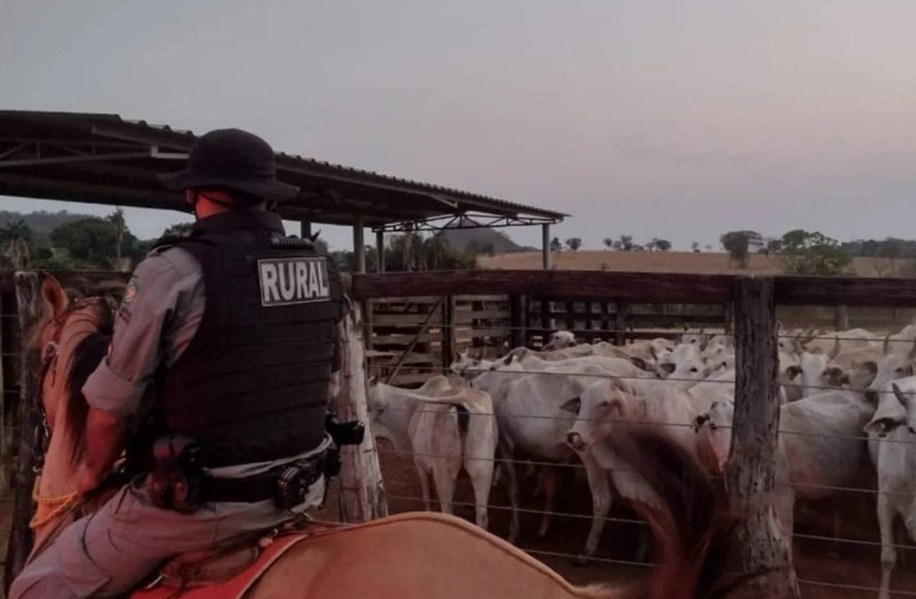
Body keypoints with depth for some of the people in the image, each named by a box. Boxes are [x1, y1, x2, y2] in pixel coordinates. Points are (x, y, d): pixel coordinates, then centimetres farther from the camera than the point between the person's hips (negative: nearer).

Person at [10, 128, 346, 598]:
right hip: (301, 490, 7)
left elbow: (111, 409, -10)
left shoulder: (172, 272, -17)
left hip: (200, 504, -6)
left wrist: (93, 472, 11)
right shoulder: (322, 271, 0)